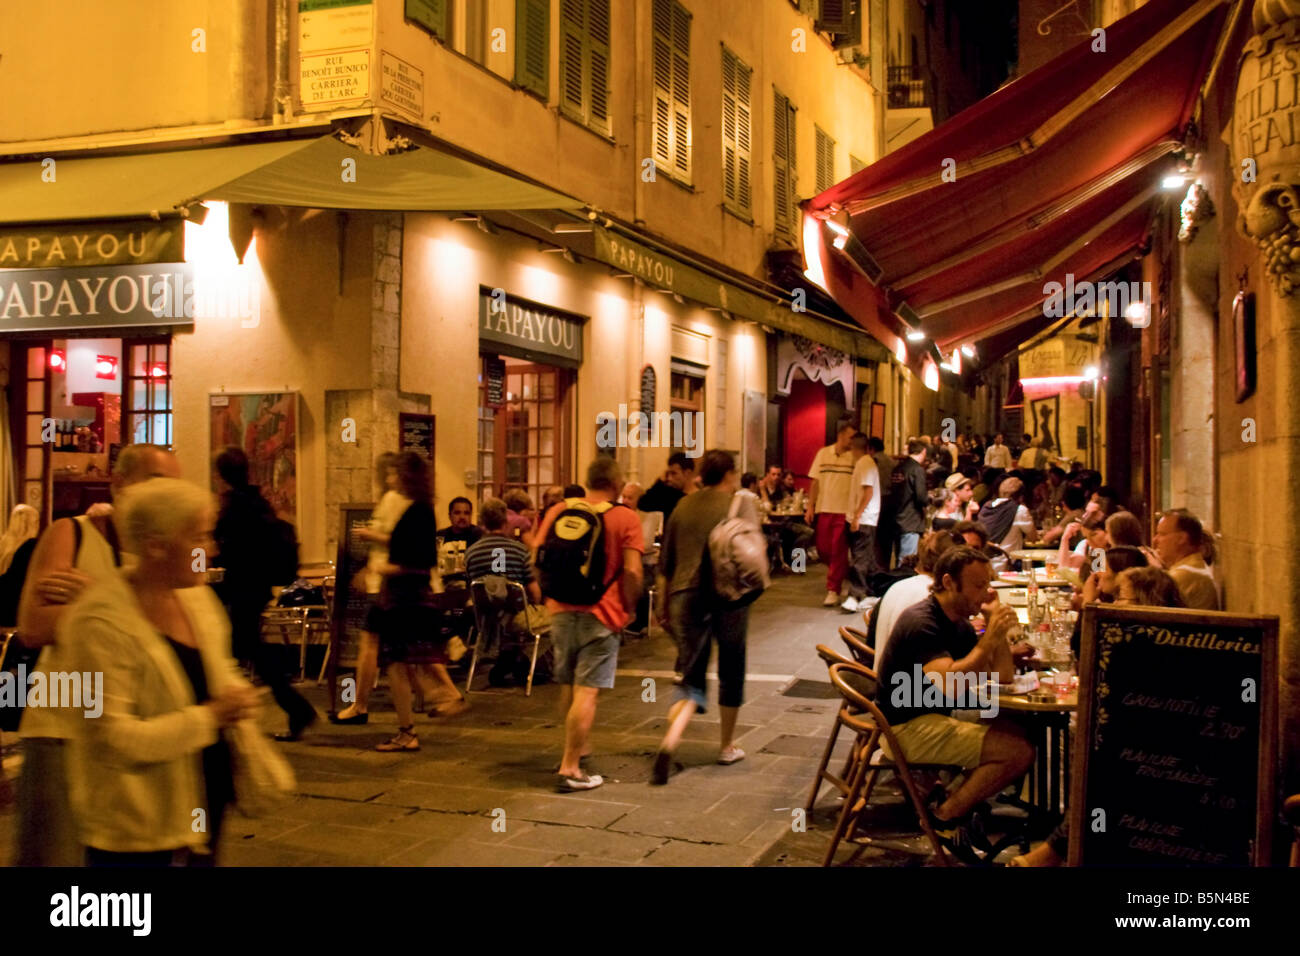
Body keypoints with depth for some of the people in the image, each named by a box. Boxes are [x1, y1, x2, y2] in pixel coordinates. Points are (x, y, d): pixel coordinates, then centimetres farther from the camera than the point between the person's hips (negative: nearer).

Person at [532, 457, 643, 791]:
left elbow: (536, 555, 6)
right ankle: (570, 769, -4)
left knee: (568, 686, 19)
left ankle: (578, 749, 36)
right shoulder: (625, 517, -6)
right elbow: (632, 571, -13)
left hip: (561, 610, 5)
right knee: (587, 691, -3)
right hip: (601, 613, -5)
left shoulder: (558, 511, 6)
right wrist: (629, 607, 0)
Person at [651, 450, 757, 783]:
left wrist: (662, 604, 21)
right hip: (727, 597, -3)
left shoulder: (683, 507, 11)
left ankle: (671, 739, -20)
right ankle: (728, 746, 28)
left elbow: (665, 563, 14)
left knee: (690, 676, 5)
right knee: (731, 672, 16)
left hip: (686, 596, 3)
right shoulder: (741, 504, 1)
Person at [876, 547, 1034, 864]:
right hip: (908, 728, -9)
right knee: (1018, 751, -17)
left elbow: (1003, 675, 9)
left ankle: (961, 800, 8)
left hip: (936, 717, 9)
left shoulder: (959, 623, 10)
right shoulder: (921, 622, -19)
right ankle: (947, 817, -2)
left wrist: (997, 626, -4)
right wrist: (991, 636, -27)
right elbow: (950, 684, -31)